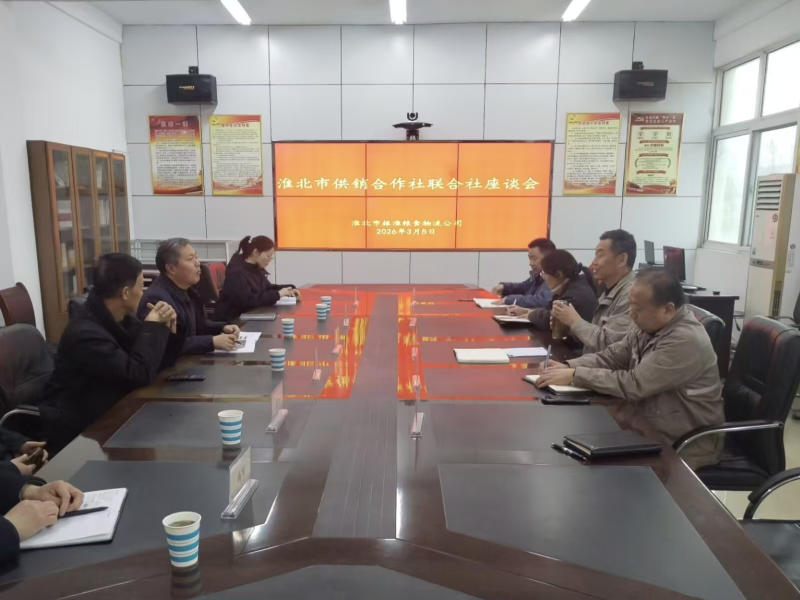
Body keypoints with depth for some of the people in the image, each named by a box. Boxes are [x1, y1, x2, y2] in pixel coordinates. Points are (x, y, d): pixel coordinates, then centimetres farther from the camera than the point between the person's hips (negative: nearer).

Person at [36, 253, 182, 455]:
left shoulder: (121, 318, 0)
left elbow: (160, 361, 5)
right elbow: (140, 374, -28)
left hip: (107, 415, 8)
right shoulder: (86, 332, -25)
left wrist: (168, 329, -12)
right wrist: (153, 326, -18)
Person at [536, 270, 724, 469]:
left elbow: (633, 385, -28)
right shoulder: (649, 326, 0)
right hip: (649, 427, 7)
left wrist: (575, 376, -24)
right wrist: (568, 366, -11)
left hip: (683, 445, -7)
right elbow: (610, 357, 5)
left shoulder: (686, 340, -26)